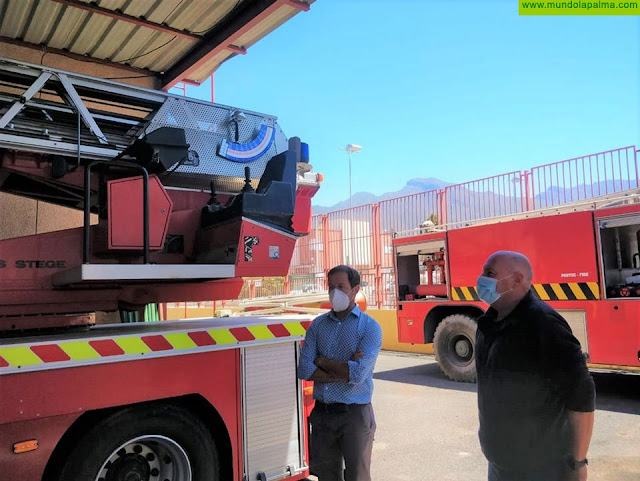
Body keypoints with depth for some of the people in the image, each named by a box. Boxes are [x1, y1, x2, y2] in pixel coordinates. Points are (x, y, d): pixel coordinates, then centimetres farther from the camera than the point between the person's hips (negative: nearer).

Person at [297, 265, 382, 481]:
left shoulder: (369, 327, -8)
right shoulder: (318, 324, 4)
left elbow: (358, 374, -20)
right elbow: (304, 369, -6)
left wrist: (322, 361, -9)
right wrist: (342, 372, -14)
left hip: (355, 414, -4)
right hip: (322, 413, 4)